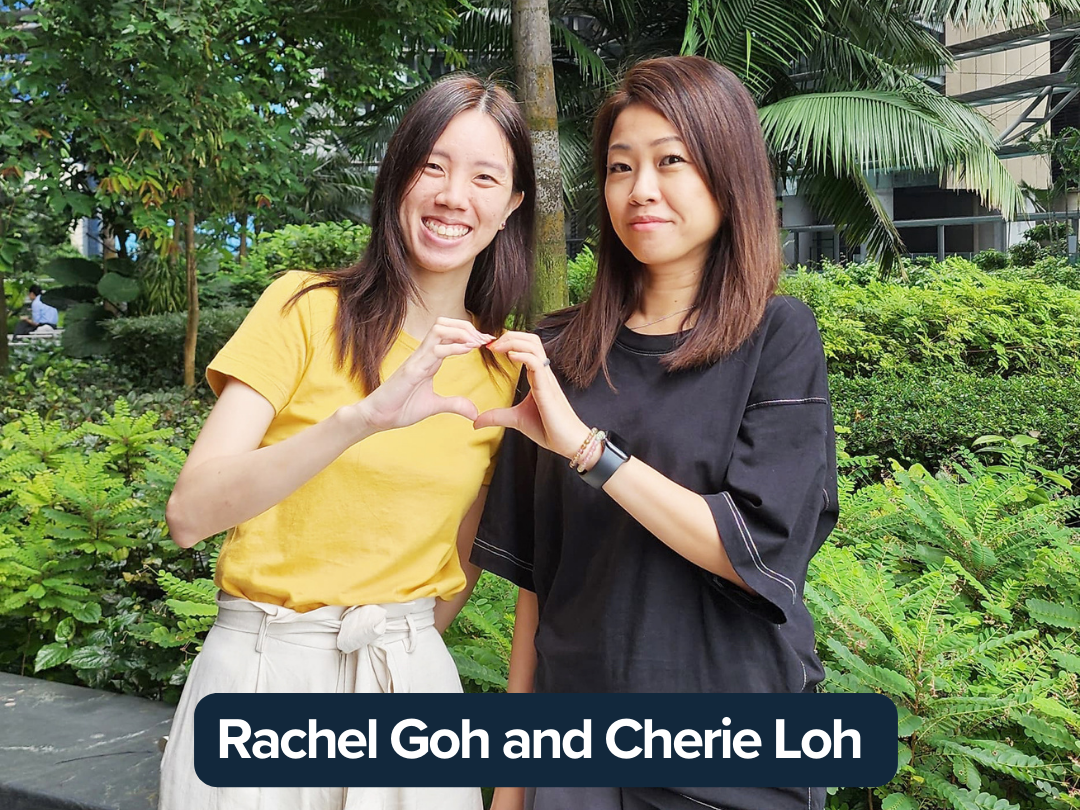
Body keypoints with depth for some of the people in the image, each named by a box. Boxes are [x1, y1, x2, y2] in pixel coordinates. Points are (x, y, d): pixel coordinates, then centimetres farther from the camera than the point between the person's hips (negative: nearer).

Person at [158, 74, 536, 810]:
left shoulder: (504, 364, 3)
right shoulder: (308, 309, -9)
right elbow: (191, 513, -20)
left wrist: (408, 650, 6)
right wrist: (363, 418, -31)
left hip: (410, 671, 3)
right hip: (264, 667, -3)